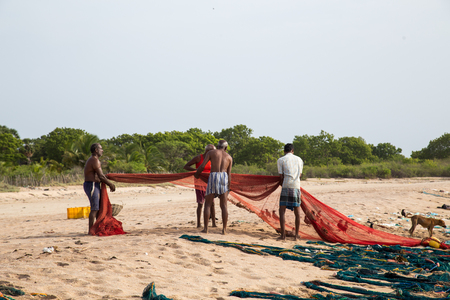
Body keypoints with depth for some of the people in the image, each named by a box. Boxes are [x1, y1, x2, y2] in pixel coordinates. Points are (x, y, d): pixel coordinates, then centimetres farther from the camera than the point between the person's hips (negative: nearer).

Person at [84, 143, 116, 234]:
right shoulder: (95, 160, -14)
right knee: (94, 209, -10)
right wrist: (110, 184, -7)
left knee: (99, 207, 13)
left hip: (94, 186, 11)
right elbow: (101, 176, -17)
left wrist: (109, 183, 16)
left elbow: (99, 176, 21)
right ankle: (91, 230, -9)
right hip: (92, 185, -11)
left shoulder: (93, 160, 19)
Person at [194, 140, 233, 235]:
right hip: (224, 177, 1)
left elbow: (202, 166, 5)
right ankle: (224, 229, 2)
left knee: (207, 204, 6)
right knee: (224, 205, 5)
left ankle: (206, 228, 2)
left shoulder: (211, 152, 13)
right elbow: (229, 174, 12)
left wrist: (197, 174, 24)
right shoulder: (229, 157, 19)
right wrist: (228, 187, 16)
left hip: (213, 177, -1)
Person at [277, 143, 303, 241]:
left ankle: (283, 235, -7)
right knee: (297, 211, 8)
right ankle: (296, 235, 8)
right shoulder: (299, 159, 16)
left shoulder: (281, 160, 5)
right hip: (296, 186, 3)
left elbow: (281, 176, 4)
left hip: (286, 186, -3)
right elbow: (300, 175, 18)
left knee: (282, 210, 0)